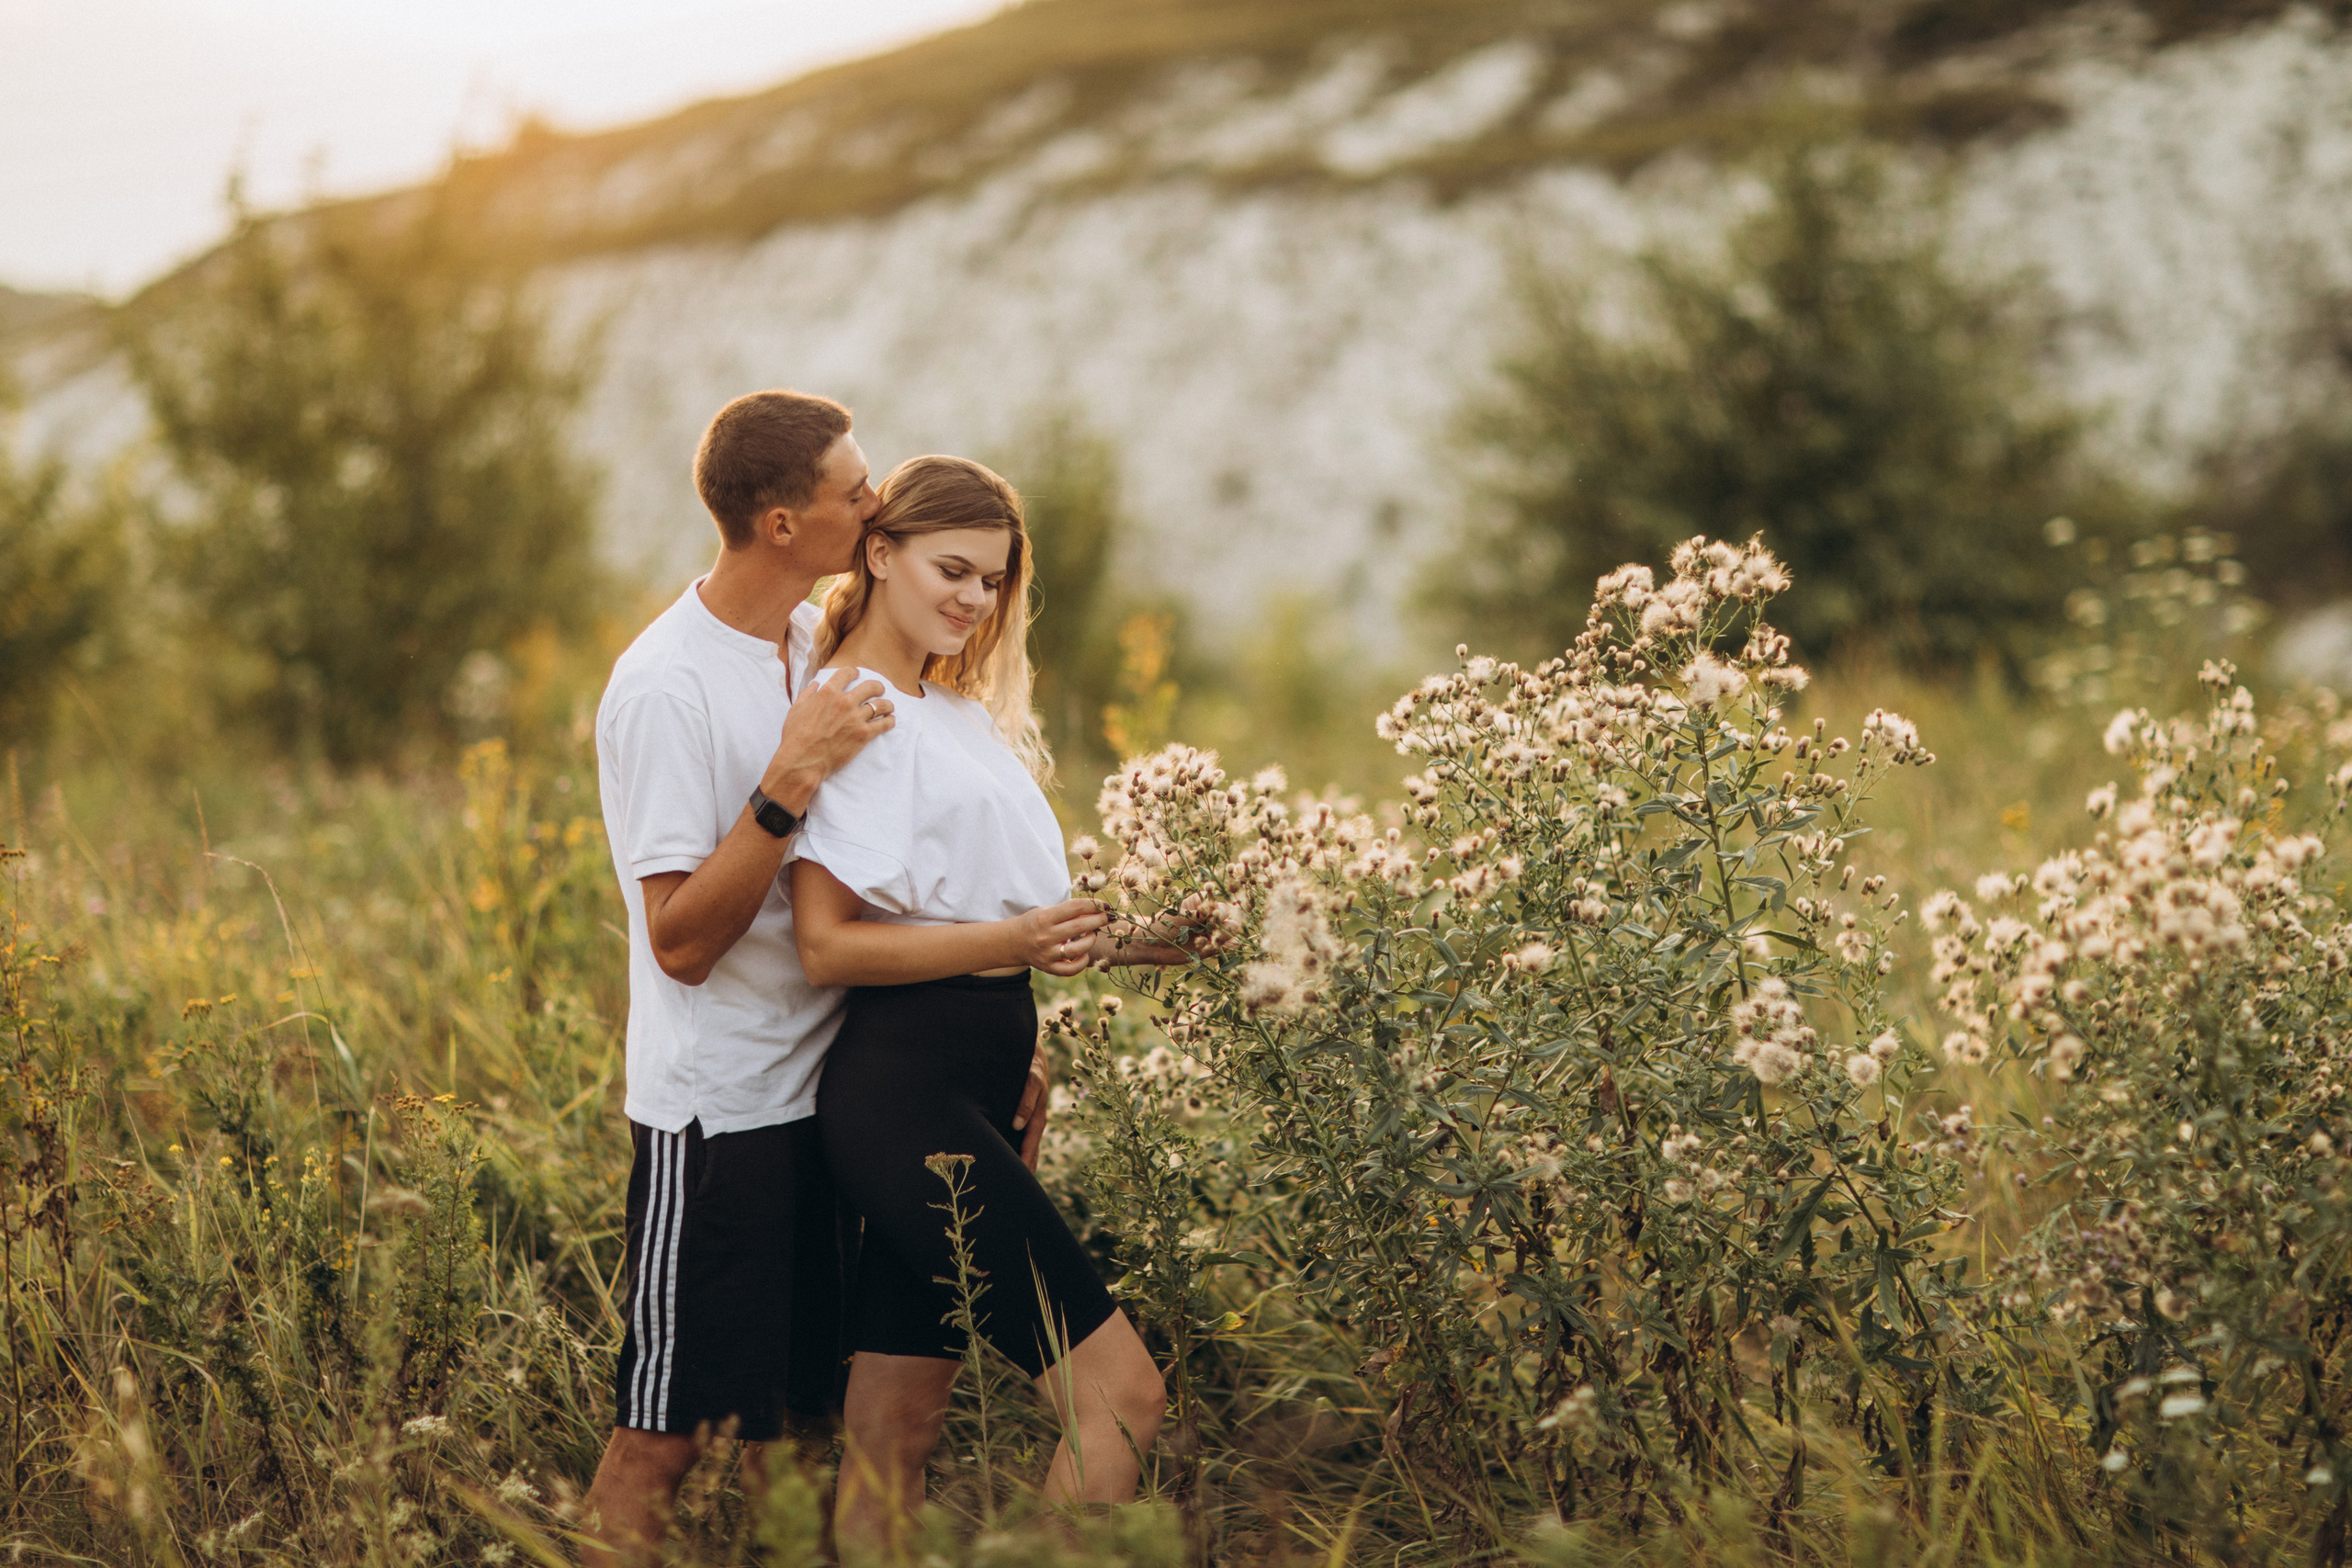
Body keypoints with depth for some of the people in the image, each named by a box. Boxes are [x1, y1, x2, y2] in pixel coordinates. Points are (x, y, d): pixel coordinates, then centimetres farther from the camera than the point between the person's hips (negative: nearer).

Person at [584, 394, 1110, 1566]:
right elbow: (682, 941, -21)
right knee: (667, 1428, -1)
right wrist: (791, 781, -27)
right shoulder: (665, 688, -17)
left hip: (819, 1090, 8)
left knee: (792, 1420, 14)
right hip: (714, 1108, -8)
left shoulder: (818, 641, 8)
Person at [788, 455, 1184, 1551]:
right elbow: (827, 944, -17)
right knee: (1120, 1393, -12)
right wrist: (1011, 942, -25)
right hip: (906, 1090, -9)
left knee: (897, 1430, 10)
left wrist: (1127, 940, 14)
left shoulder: (960, 713, 21)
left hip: (978, 1084, 9)